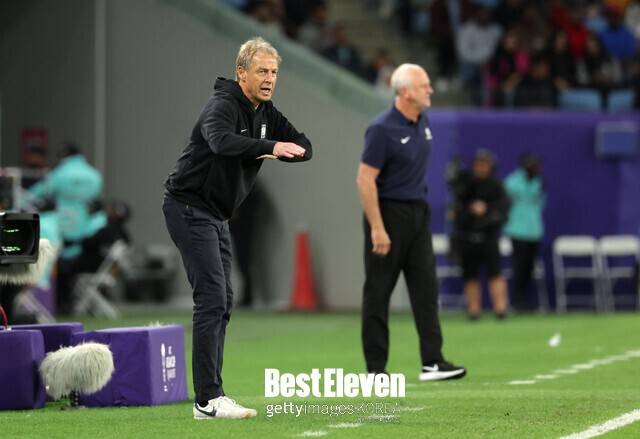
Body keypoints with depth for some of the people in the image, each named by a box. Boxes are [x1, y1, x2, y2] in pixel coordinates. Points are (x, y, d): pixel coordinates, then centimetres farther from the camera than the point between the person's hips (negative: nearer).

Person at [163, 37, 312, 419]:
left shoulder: (265, 112, 8)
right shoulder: (224, 105, -19)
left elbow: (304, 147, 7)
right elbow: (221, 140, -41)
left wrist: (278, 153, -14)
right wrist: (270, 146, -51)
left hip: (216, 215, 10)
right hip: (189, 208, -10)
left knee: (222, 302, 10)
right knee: (212, 299, -15)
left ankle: (210, 395, 15)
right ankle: (208, 401, -18)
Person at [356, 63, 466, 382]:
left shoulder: (423, 123, 7)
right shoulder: (382, 129, -17)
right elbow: (365, 180, -18)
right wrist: (377, 229, -21)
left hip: (418, 212, 7)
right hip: (389, 212, -7)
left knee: (426, 287, 1)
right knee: (378, 292, 1)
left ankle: (432, 362, 0)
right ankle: (376, 369, 5)